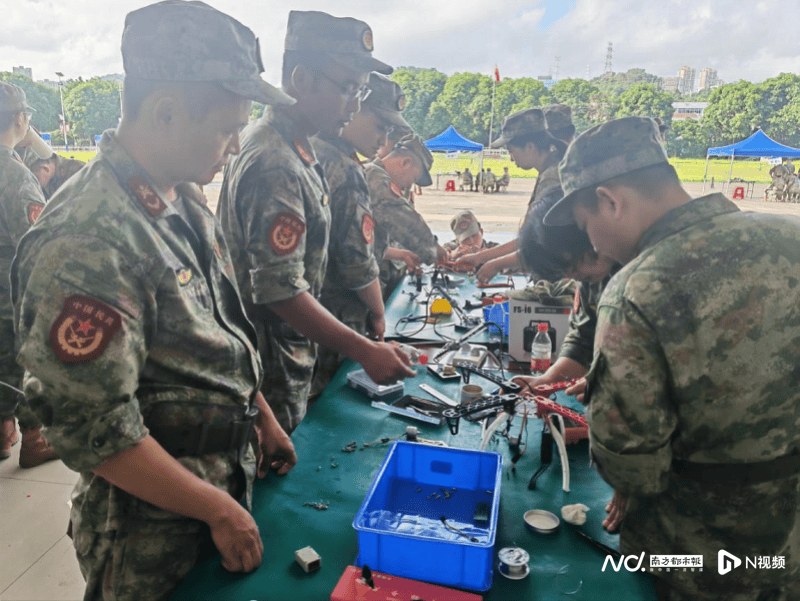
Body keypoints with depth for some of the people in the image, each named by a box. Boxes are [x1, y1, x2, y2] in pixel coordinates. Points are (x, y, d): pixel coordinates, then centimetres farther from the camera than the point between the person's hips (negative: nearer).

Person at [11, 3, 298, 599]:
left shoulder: (185, 201, 0)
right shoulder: (85, 243, -29)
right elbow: (94, 433, -26)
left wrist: (265, 419, 10)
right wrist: (219, 510, -18)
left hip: (229, 478, 8)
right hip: (152, 534, -8)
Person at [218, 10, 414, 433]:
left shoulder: (292, 149, 8)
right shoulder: (274, 165, -24)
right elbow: (281, 292, -28)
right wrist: (365, 351, -26)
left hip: (291, 361, 9)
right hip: (270, 370, -9)